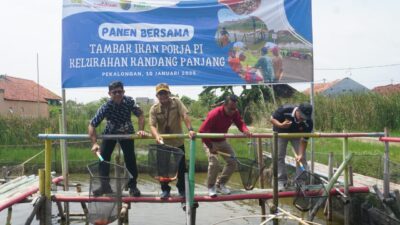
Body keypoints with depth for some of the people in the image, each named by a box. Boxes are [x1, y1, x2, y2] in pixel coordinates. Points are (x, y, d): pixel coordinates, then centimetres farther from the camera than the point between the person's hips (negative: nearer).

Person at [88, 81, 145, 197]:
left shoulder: (129, 101, -27)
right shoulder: (105, 107, -32)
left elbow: (140, 115, -17)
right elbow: (92, 125, -30)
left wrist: (141, 130, -32)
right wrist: (94, 143, -40)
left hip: (127, 132, 0)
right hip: (110, 133, 0)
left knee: (130, 159, -6)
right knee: (103, 156, -11)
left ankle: (133, 186, 7)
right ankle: (105, 186, -2)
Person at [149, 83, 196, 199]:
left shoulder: (176, 102, -11)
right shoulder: (154, 108, -10)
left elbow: (185, 115, -21)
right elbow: (152, 125, -19)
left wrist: (190, 129, -36)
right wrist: (157, 136, -40)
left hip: (178, 141, 0)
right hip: (163, 143, 0)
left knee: (181, 167, 9)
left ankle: (182, 189, 26)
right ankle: (165, 190, 24)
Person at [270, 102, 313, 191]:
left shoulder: (308, 122, -31)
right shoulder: (285, 110, -37)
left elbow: (304, 140, -25)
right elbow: (272, 119, -22)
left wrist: (300, 154, -35)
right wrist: (281, 125, -41)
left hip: (297, 135, 1)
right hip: (281, 133, -1)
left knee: (302, 157, -8)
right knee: (279, 156, -5)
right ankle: (281, 181, 2)